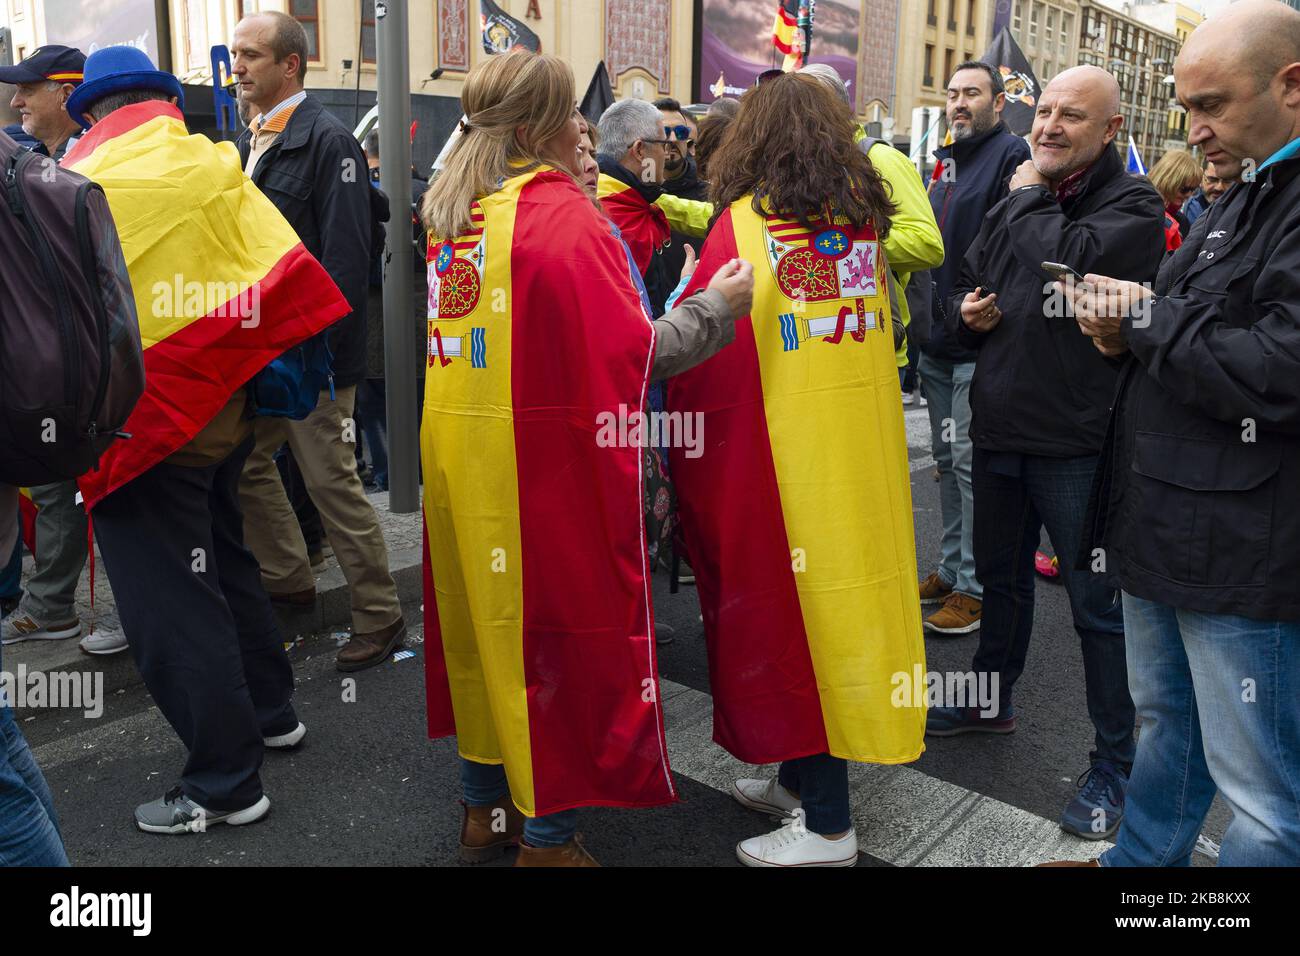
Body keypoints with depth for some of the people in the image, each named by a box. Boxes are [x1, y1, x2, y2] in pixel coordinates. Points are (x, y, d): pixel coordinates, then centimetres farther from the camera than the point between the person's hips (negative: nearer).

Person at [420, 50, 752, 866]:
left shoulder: (454, 214, 9)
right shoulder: (564, 215, -15)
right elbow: (629, 356, -19)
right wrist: (716, 308, -6)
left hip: (461, 457, 8)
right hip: (546, 466, -8)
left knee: (486, 613, 19)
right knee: (562, 629, 5)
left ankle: (487, 806, 34)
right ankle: (548, 835, 19)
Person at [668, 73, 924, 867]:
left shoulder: (743, 224, -9)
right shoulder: (864, 218, 7)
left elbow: (700, 355, -10)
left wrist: (689, 451, 0)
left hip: (781, 450, -6)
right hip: (864, 445, 6)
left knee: (788, 605, 4)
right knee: (841, 593, 15)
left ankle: (826, 825, 13)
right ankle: (802, 779, 31)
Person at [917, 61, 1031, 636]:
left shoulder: (1011, 154, -9)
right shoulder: (947, 160, 18)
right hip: (939, 341, 8)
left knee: (971, 460, -3)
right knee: (948, 457, 15)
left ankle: (975, 587, 8)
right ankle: (951, 569, 28)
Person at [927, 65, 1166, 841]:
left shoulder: (1133, 205, -9)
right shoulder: (1015, 201, 11)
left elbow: (1071, 259, -28)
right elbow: (968, 281, 21)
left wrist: (1029, 195, -10)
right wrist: (967, 312, -3)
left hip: (1075, 442, -6)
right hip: (999, 428, 7)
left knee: (1097, 604, 3)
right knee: (1002, 577, 22)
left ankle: (1116, 762, 18)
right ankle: (992, 699, 42)